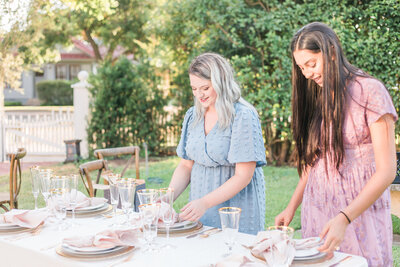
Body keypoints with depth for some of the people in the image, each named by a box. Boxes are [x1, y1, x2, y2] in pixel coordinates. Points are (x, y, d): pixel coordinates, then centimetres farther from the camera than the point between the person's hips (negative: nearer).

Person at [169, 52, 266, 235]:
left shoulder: (243, 116, -13)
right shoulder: (193, 115, 7)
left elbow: (243, 177, -16)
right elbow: (186, 166, 11)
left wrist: (205, 203, -23)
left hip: (236, 211, -5)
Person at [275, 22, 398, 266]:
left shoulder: (370, 92, -9)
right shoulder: (315, 98, 10)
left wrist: (344, 219, -22)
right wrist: (292, 207, 5)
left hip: (361, 212, -5)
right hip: (317, 210, 5)